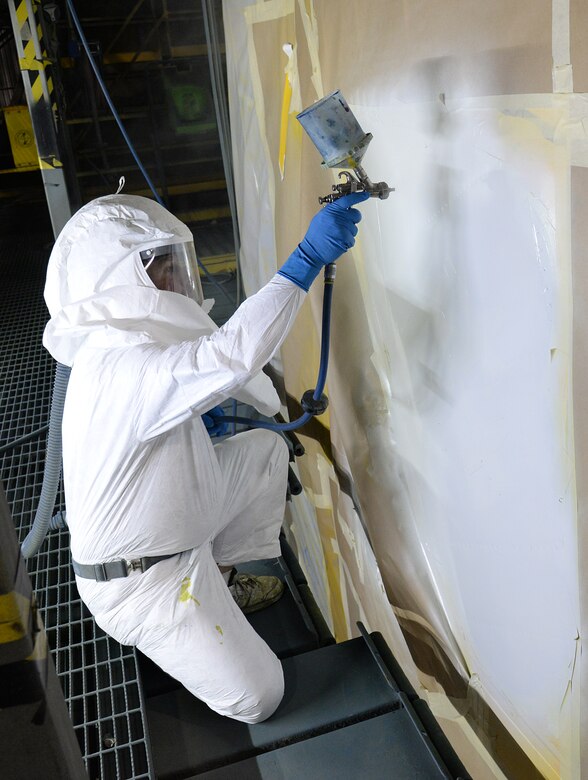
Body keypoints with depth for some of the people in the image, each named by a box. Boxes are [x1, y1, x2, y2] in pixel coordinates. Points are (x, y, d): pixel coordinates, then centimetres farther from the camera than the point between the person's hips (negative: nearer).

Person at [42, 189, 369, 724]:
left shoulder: (123, 343, -1)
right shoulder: (122, 369, -33)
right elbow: (234, 355, -46)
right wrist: (309, 257, -43)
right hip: (140, 579, -9)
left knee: (266, 448, 13)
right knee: (257, 698, -5)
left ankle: (222, 580, 21)